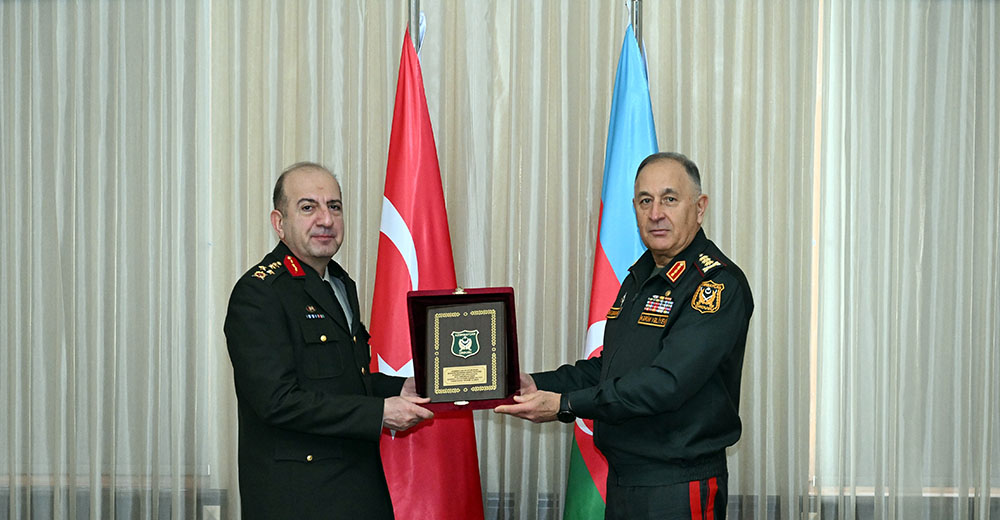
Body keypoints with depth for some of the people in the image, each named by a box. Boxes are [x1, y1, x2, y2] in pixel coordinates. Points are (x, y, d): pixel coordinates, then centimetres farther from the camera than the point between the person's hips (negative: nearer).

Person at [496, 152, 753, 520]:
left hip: (679, 490, -8)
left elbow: (667, 383, -25)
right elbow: (606, 367, 21)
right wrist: (539, 385, 4)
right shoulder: (639, 278, 14)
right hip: (621, 482, 8)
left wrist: (565, 404, -24)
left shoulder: (719, 284, -16)